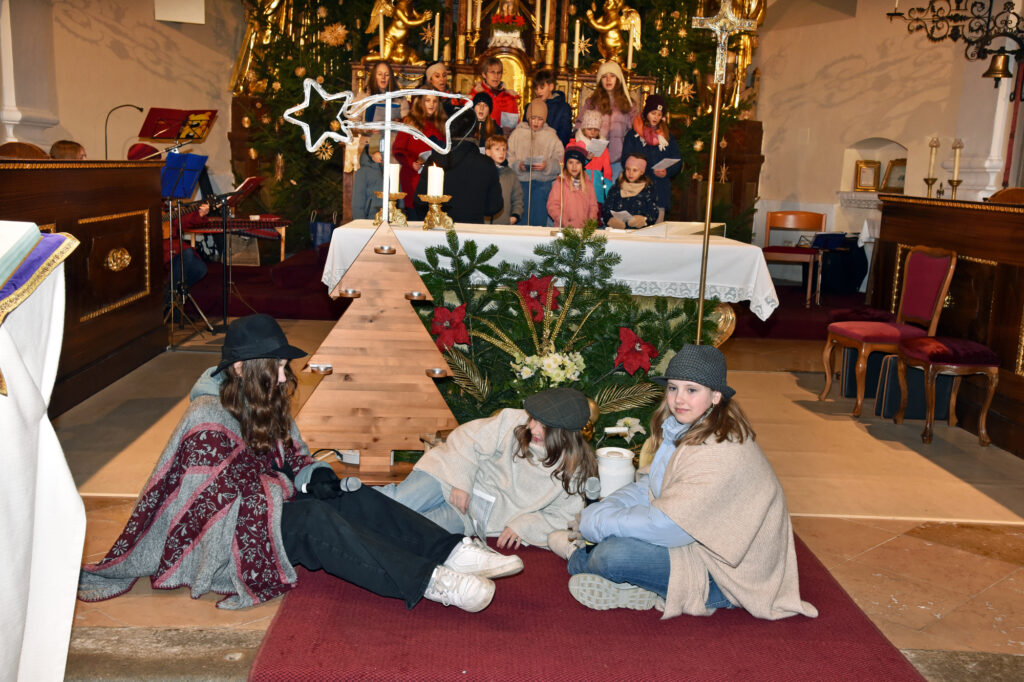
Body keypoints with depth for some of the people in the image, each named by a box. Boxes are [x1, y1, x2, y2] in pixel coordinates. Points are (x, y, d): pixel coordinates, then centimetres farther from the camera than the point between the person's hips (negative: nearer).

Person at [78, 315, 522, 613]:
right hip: (221, 536, -7)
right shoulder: (207, 423, -19)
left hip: (265, 504, 8)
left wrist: (316, 476, -4)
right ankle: (431, 582, -43)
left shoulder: (266, 404, 5)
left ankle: (454, 553, -28)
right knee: (313, 519, -32)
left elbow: (294, 459, 11)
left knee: (351, 497, -16)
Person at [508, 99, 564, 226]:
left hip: (542, 183, 0)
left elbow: (559, 163, 0)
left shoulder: (551, 136, 8)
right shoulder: (517, 133, 8)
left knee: (539, 221, 0)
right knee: (520, 221, -2)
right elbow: (509, 158, 2)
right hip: (520, 181, 0)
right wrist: (518, 165, -17)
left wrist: (547, 166, -18)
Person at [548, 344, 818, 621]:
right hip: (697, 541, 9)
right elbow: (647, 487, 7)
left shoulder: (722, 453, -28)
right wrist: (601, 510, -11)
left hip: (729, 574, -9)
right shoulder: (681, 430, 2)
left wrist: (599, 522, -19)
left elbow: (668, 526, -29)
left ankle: (580, 560, 11)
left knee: (614, 554, -21)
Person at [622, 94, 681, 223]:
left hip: (660, 192, 3)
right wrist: (651, 171, -15)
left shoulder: (667, 136, 16)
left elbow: (677, 162, 11)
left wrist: (667, 172, -12)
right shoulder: (633, 135, 6)